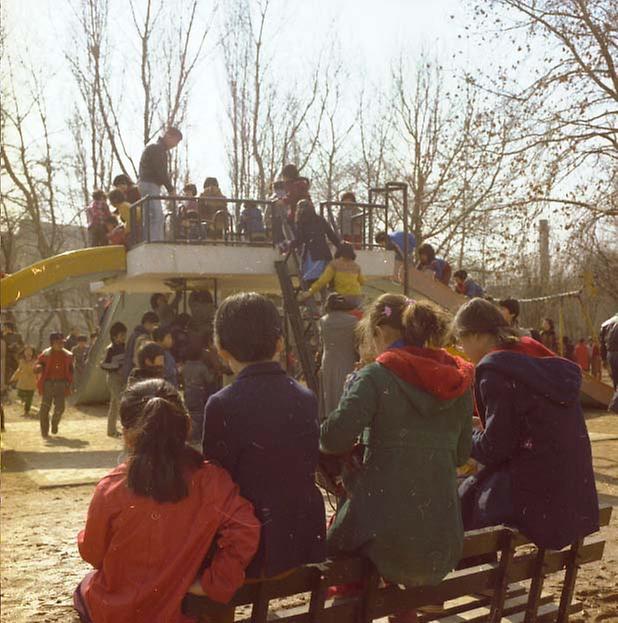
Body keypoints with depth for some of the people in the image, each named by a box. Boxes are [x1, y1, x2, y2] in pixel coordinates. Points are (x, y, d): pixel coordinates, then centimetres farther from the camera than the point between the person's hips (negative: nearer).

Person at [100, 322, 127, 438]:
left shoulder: (123, 347, 11)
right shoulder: (111, 349, -11)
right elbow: (103, 365, -14)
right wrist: (117, 366, -21)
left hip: (122, 378, 8)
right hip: (114, 378, -8)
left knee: (114, 404, 12)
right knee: (121, 402, -13)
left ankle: (111, 430, 19)